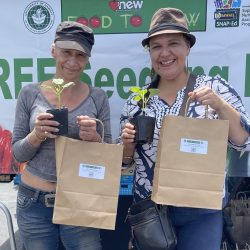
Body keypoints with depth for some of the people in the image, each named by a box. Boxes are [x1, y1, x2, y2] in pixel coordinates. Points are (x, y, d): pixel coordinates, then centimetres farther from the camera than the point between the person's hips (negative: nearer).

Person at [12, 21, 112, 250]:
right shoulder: (30, 93, -3)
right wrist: (36, 136, -20)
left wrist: (94, 138, -20)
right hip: (33, 202, 1)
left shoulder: (98, 97, -4)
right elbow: (17, 153, 0)